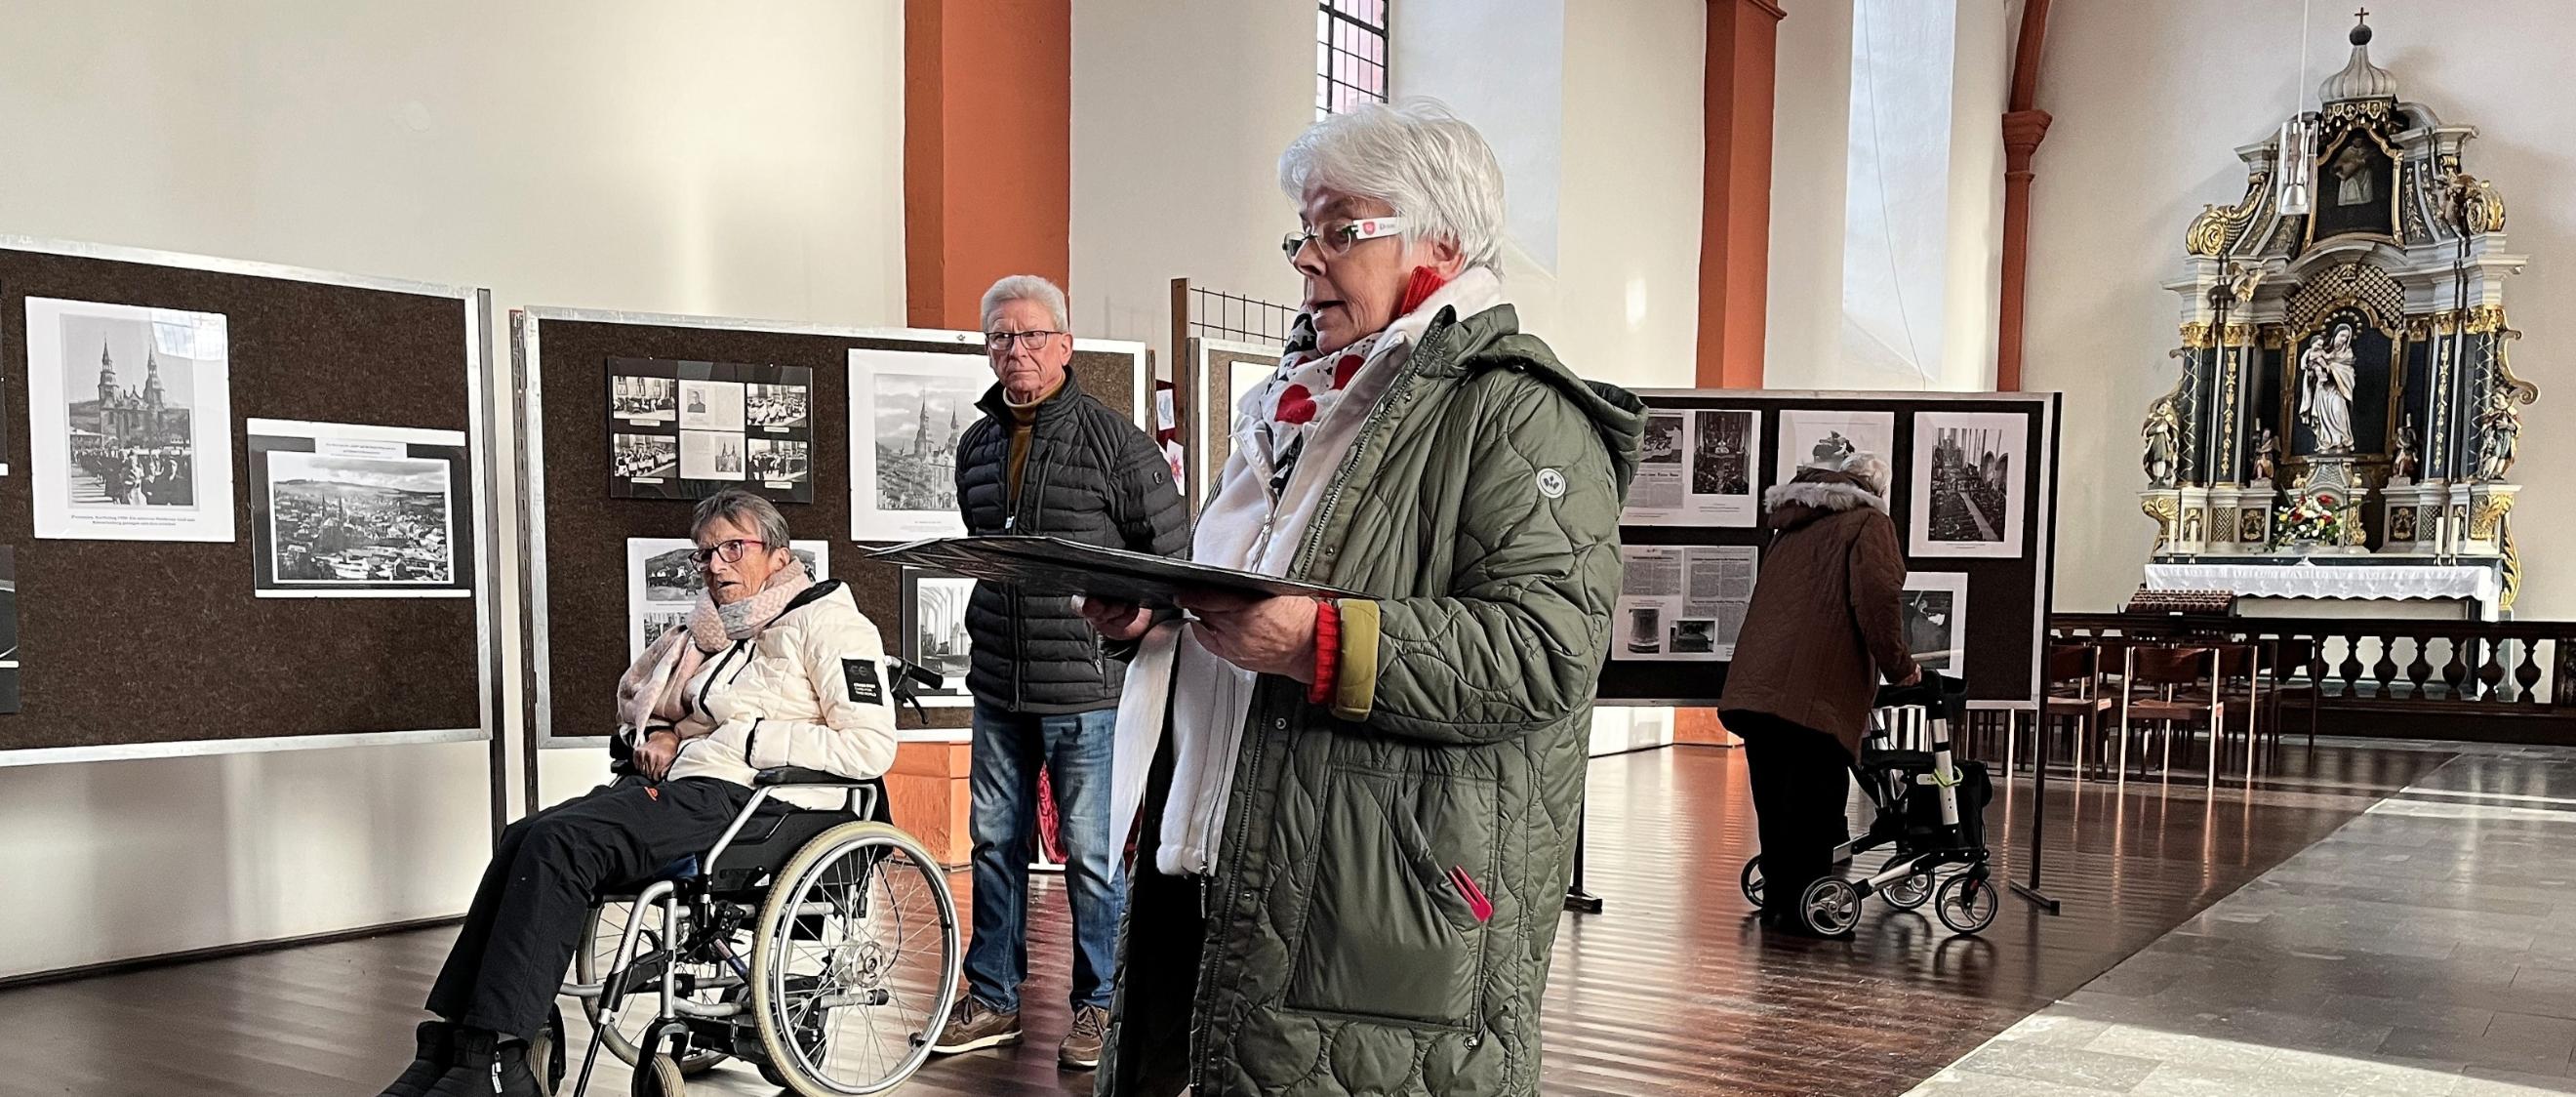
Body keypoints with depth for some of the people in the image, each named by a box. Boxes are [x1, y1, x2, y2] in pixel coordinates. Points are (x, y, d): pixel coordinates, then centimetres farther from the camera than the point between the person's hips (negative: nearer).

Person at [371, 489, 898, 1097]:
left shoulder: (825, 623, -1)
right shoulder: (711, 630, 24)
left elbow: (872, 745, -12)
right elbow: (635, 697, 39)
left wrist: (749, 739, -13)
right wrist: (654, 735, 14)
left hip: (741, 796, -8)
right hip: (675, 781, 8)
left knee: (560, 844, -25)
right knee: (525, 838, -15)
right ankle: (451, 1041, -17)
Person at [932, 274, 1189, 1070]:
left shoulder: (1113, 438, -8)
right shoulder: (976, 446, 11)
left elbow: (1174, 549, -6)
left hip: (1085, 690, -6)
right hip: (996, 688, 6)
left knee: (1092, 854, 2)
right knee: (995, 843, 13)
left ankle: (1100, 1005, 16)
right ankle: (994, 999, 25)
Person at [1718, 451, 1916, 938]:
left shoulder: (1792, 527, 27)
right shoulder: (1869, 524, 4)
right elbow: (1877, 598, -11)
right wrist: (1899, 666, 0)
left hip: (1755, 687, 7)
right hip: (1815, 692, -7)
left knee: (1775, 800, 13)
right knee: (1814, 800, -3)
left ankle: (1776, 898, 18)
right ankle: (1800, 905, -3)